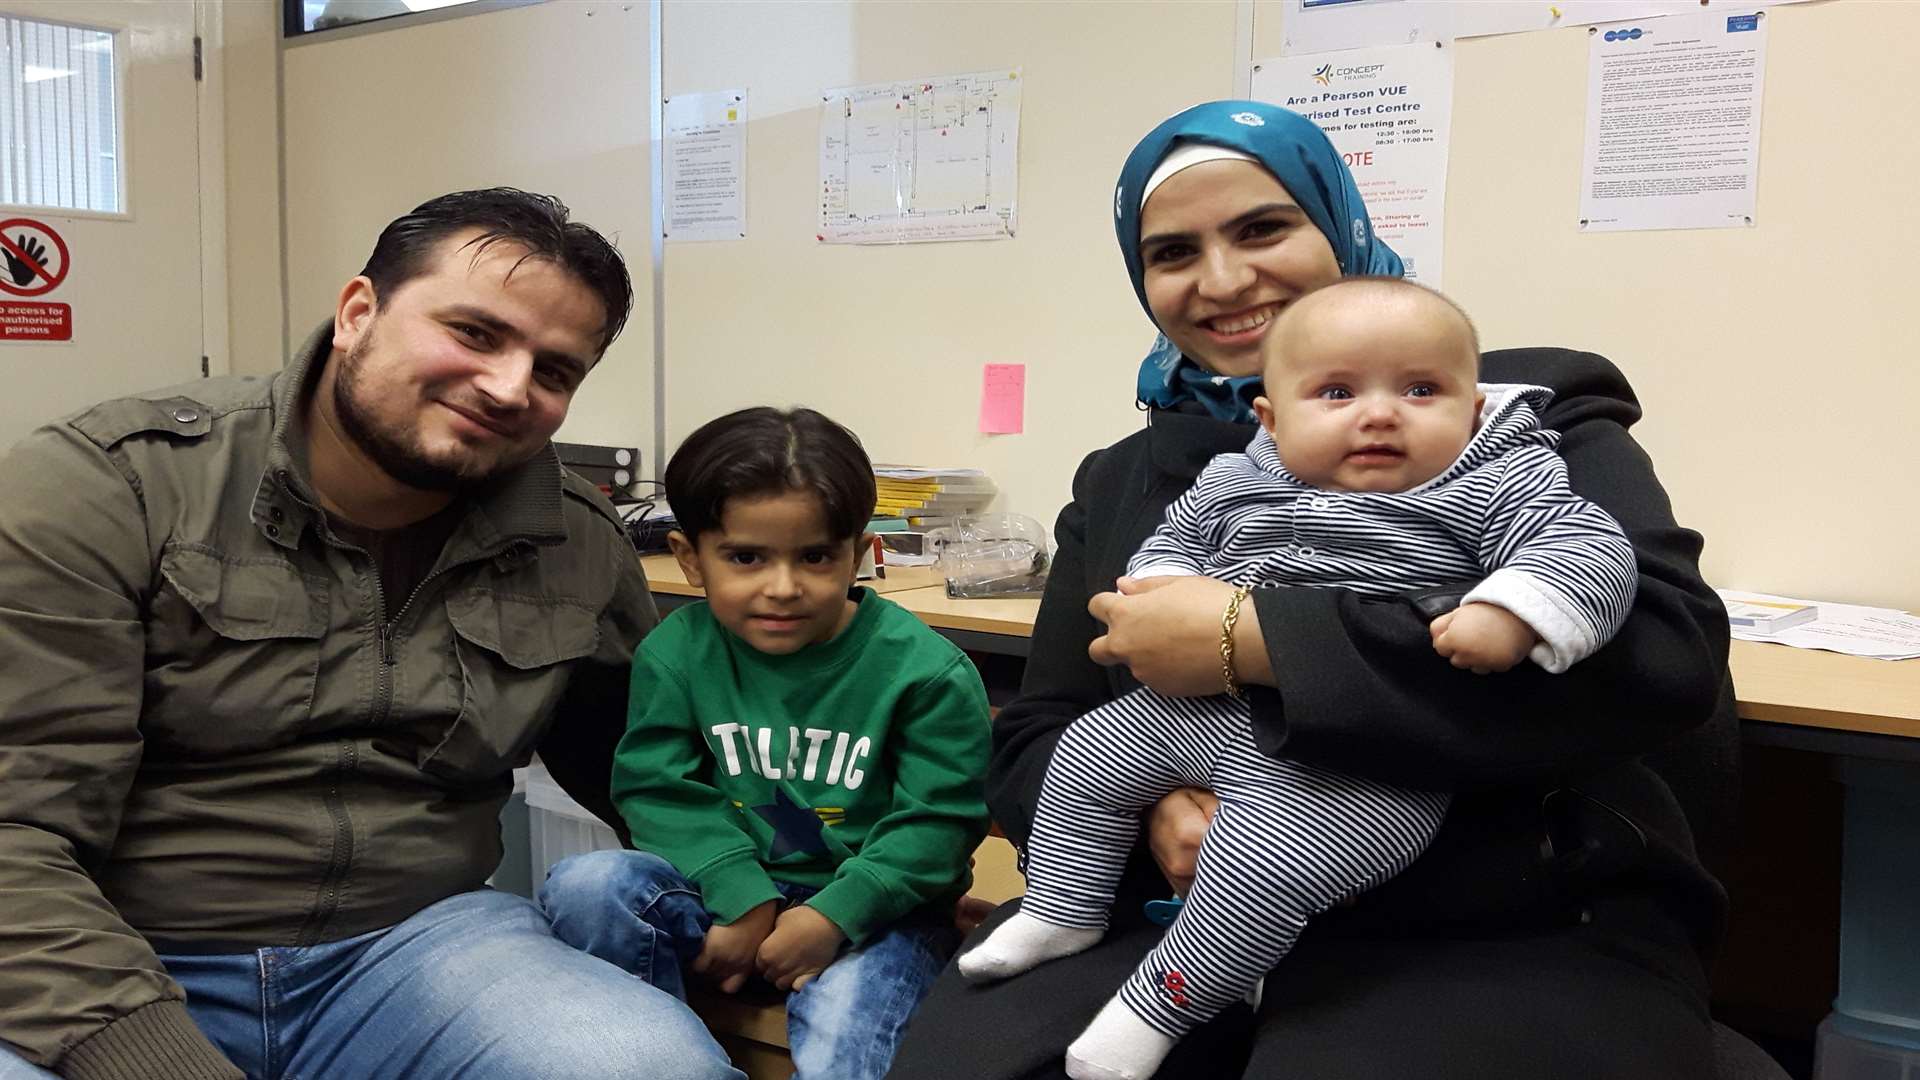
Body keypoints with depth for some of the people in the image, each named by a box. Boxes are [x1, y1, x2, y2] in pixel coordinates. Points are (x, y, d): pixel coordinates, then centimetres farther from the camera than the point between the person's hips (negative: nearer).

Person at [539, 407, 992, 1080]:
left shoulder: (925, 668, -11)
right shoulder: (675, 652, -3)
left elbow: (940, 818, -11)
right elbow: (658, 788, -5)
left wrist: (837, 913, -22)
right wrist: (741, 894, -19)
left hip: (874, 905, -3)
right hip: (729, 893, 4)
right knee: (585, 886, -19)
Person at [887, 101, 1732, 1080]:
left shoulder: (1525, 414, 1)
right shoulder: (1119, 486, 14)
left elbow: (1666, 653, -18)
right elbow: (1030, 744, 12)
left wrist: (1253, 641, -20)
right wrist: (1145, 806, -13)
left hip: (1503, 936, -3)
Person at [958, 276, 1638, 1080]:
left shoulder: (1496, 488, -9)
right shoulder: (1235, 483, 6)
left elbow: (1594, 551, -16)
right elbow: (1170, 540, 19)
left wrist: (1505, 618, -34)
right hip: (1201, 709, 7)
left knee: (1256, 864, -26)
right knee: (1085, 755, 14)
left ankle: (1160, 1004, -1)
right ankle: (1060, 915, 34)